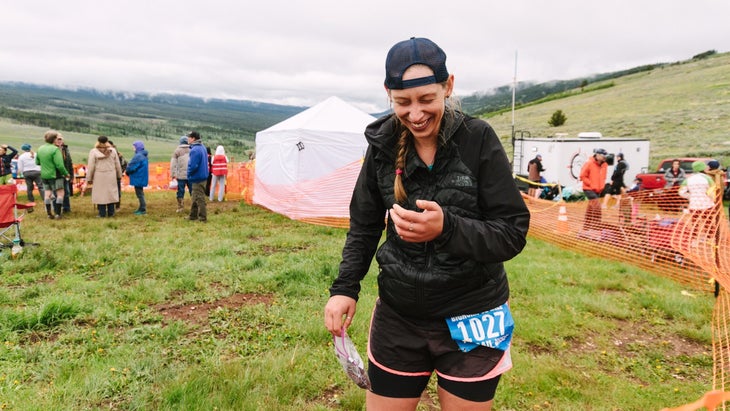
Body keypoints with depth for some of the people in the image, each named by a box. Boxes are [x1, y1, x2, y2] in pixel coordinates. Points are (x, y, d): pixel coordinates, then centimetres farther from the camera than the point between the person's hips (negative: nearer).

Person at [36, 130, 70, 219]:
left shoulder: (40, 149, 6)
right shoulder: (55, 149, -17)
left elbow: (37, 162, 16)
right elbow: (59, 165, -20)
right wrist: (66, 173, -8)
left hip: (44, 175, 7)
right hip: (55, 175, -7)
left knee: (47, 193, 13)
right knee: (60, 193, 3)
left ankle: (49, 213, 18)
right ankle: (58, 213, 0)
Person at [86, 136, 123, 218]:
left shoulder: (93, 152, -4)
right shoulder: (113, 151, 3)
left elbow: (91, 167, -4)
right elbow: (117, 165, 7)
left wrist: (89, 178, 2)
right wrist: (119, 175, 18)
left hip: (99, 177, -2)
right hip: (111, 177, 2)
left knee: (100, 193, 3)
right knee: (111, 193, 8)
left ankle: (102, 214, 5)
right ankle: (111, 213, 10)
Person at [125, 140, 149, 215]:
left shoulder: (138, 156, -21)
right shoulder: (144, 156, 10)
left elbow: (131, 167, -20)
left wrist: (127, 172, 1)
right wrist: (129, 171, 8)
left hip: (138, 178, -10)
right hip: (141, 177, 10)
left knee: (139, 194, -3)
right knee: (140, 193, 17)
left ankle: (143, 210, 0)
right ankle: (141, 208, 24)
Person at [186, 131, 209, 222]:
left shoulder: (195, 150, -20)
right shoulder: (202, 148, 11)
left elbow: (193, 166, -25)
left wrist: (189, 174, -6)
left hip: (197, 178, -10)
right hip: (203, 176, 10)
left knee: (199, 198, -2)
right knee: (196, 198, 18)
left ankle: (203, 218, 4)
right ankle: (193, 216, 27)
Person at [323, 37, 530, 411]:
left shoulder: (478, 140, -13)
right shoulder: (383, 145, -4)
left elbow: (513, 233, -14)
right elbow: (364, 226, 7)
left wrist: (447, 228, -31)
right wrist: (345, 287, -6)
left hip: (470, 320, -2)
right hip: (398, 317, 3)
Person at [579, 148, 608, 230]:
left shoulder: (604, 165, 7)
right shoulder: (589, 163, -13)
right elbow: (583, 176, -11)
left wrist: (601, 185, 5)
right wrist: (591, 184, -12)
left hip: (598, 190, 7)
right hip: (589, 189, -7)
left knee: (590, 209, 13)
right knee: (597, 206, -16)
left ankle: (586, 227, 22)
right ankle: (595, 227, -11)